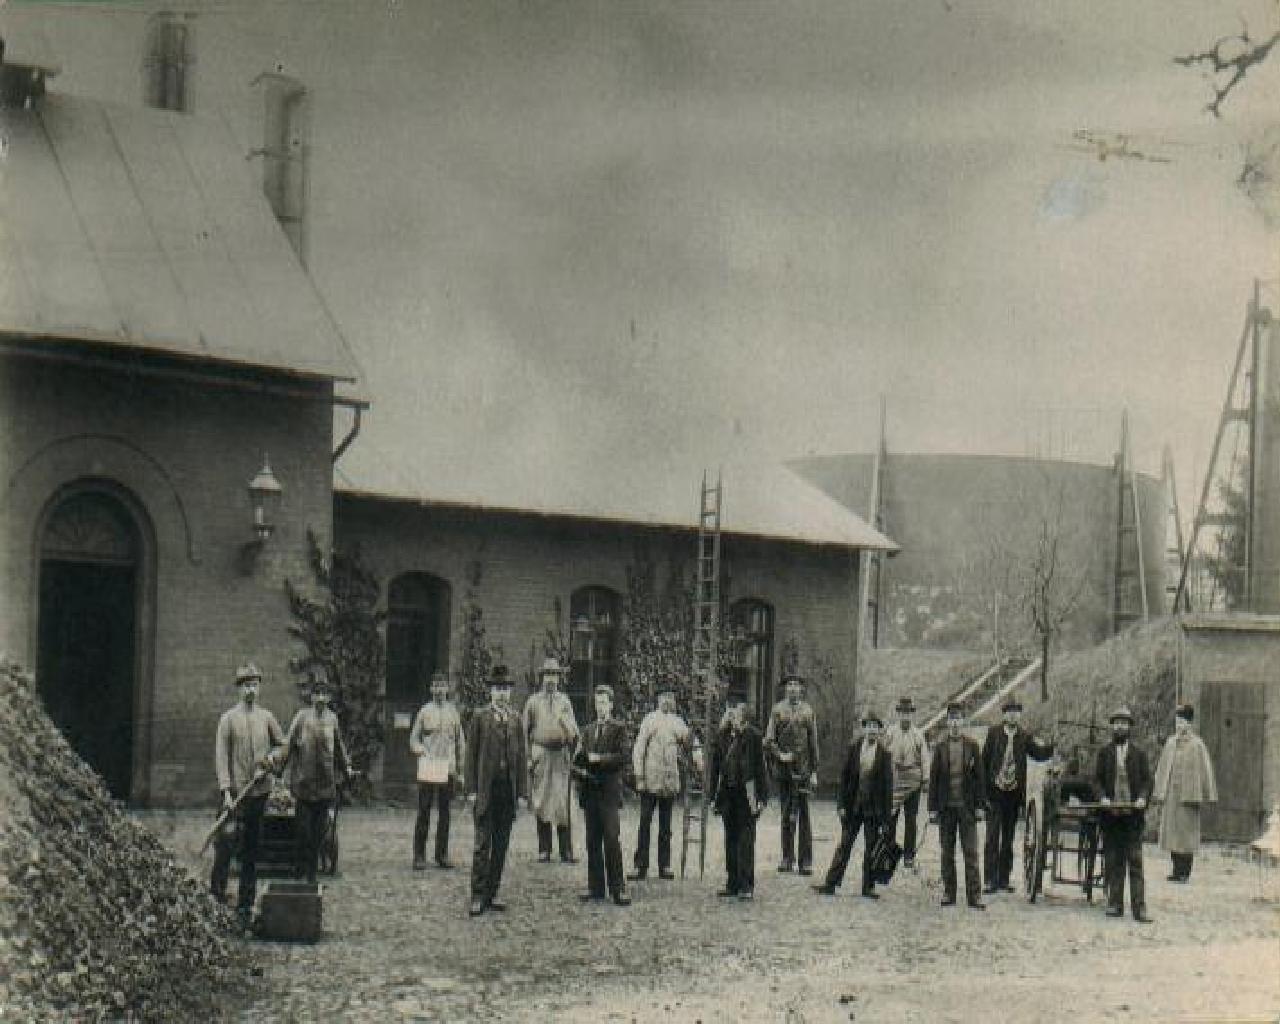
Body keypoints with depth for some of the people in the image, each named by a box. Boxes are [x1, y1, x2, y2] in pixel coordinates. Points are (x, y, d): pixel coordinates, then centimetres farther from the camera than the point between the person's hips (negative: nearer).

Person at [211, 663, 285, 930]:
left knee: (252, 853, 7)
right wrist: (226, 791, -14)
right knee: (226, 846, -8)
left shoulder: (266, 717, 8)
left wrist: (269, 763, -2)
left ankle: (245, 907, 13)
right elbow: (221, 756, -6)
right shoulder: (228, 718, -2)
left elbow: (282, 745, 19)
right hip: (236, 792, -3)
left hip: (260, 792, 3)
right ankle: (217, 895, 5)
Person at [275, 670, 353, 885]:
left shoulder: (332, 718, 7)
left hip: (325, 785, 3)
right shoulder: (302, 717, -3)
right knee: (303, 830, -2)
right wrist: (275, 760, -19)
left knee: (319, 831, 7)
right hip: (303, 784, -3)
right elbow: (288, 744, -5)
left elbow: (338, 747, 19)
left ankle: (311, 874, 16)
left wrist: (346, 767, 15)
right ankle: (302, 873, 8)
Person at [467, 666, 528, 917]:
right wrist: (471, 788, -6)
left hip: (508, 790, 4)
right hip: (486, 790, -4)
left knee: (501, 845, 6)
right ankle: (477, 896, -4)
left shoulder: (515, 720, 12)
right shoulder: (480, 717, 1)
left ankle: (492, 894, 13)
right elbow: (471, 753, 0)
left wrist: (522, 790, 7)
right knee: (482, 844, -6)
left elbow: (520, 755, 12)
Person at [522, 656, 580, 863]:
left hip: (560, 755, 0)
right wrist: (527, 756, 1)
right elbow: (525, 731, 7)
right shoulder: (533, 701, 6)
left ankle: (566, 851, -2)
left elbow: (573, 731, 9)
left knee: (563, 802, -4)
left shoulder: (564, 701, 10)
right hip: (540, 754, 0)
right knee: (541, 801, 2)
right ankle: (544, 850, 8)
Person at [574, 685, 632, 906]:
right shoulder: (589, 730, 18)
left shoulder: (619, 728, 0)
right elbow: (579, 758, 21)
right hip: (590, 791, 6)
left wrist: (599, 759, -13)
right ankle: (596, 887, 11)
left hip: (609, 791, -6)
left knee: (612, 840, -10)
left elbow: (622, 758, -10)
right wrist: (580, 769, 2)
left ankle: (618, 888, -7)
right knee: (593, 841, 6)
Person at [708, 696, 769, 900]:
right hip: (728, 793, 5)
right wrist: (713, 795, 10)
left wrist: (756, 797, -12)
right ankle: (732, 883, 17)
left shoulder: (752, 735, -8)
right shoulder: (722, 735, 7)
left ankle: (746, 885, -3)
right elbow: (715, 766, 11)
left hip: (747, 793, -5)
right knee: (730, 838, 10)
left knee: (745, 838, -6)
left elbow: (756, 767, -8)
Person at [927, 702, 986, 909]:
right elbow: (933, 779, 4)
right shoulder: (940, 748, 5)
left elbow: (978, 777, 5)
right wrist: (933, 808, 0)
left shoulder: (972, 746, 4)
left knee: (970, 852, -3)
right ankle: (948, 894, 13)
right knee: (947, 853, 6)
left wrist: (979, 805, -1)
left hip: (967, 806, -1)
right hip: (946, 807, 1)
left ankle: (974, 895, -3)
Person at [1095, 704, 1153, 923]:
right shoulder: (1104, 753, 11)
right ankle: (1114, 904, 9)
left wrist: (1143, 798, -11)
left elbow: (1147, 780, 7)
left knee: (1135, 862, -5)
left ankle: (1139, 908, -8)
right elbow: (1098, 780, 8)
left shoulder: (1139, 754, 10)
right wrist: (1102, 797, -11)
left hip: (1133, 813, -1)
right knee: (1112, 861, 3)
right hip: (1111, 814, 1)